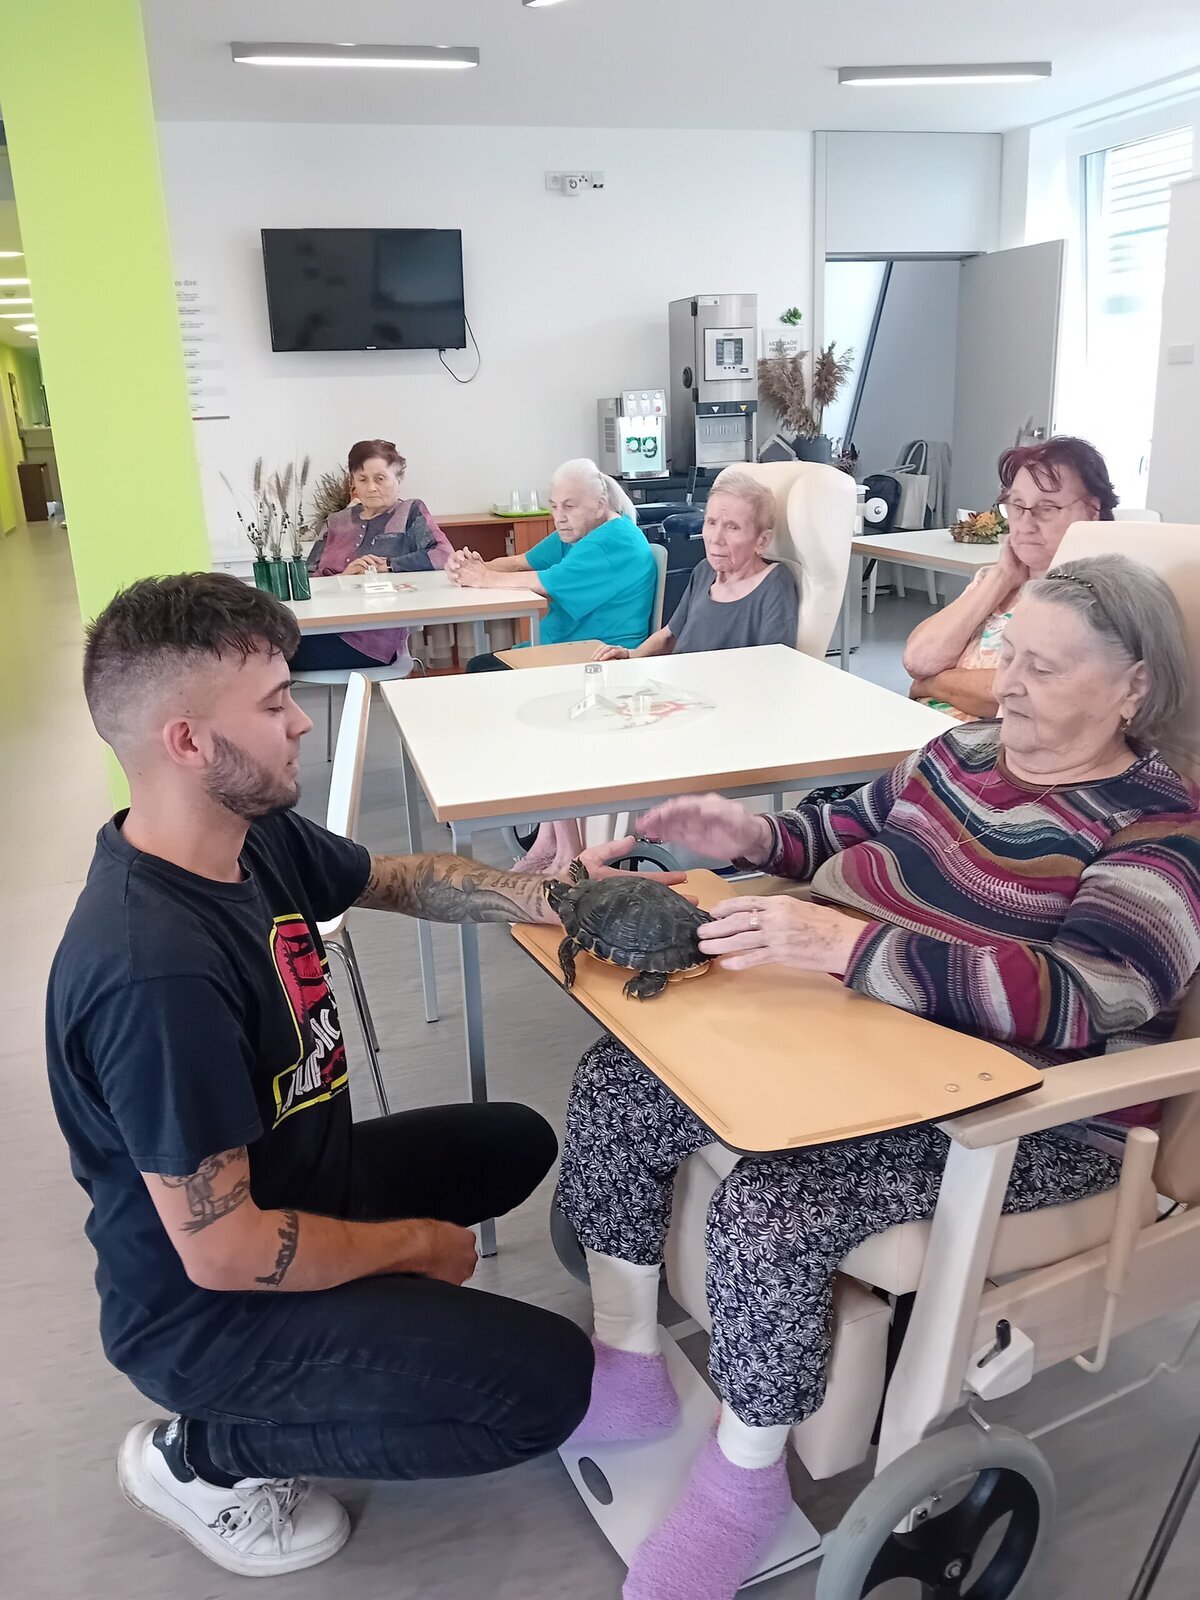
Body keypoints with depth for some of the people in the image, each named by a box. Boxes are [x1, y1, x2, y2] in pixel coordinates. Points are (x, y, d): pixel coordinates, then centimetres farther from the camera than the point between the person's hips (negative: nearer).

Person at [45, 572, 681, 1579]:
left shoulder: (248, 834, -10)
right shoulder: (159, 972, -36)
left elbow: (396, 878, 7)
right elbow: (223, 1254, -30)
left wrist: (544, 896, -9)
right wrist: (415, 1243, -14)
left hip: (295, 1180, 9)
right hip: (213, 1306, -8)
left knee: (518, 1144, 21)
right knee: (549, 1382, -12)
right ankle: (208, 1451, 4)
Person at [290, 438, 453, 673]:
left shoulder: (411, 513, 13)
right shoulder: (337, 522, 25)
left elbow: (444, 555, -6)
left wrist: (387, 566, -8)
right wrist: (343, 576, -7)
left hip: (376, 635, -4)